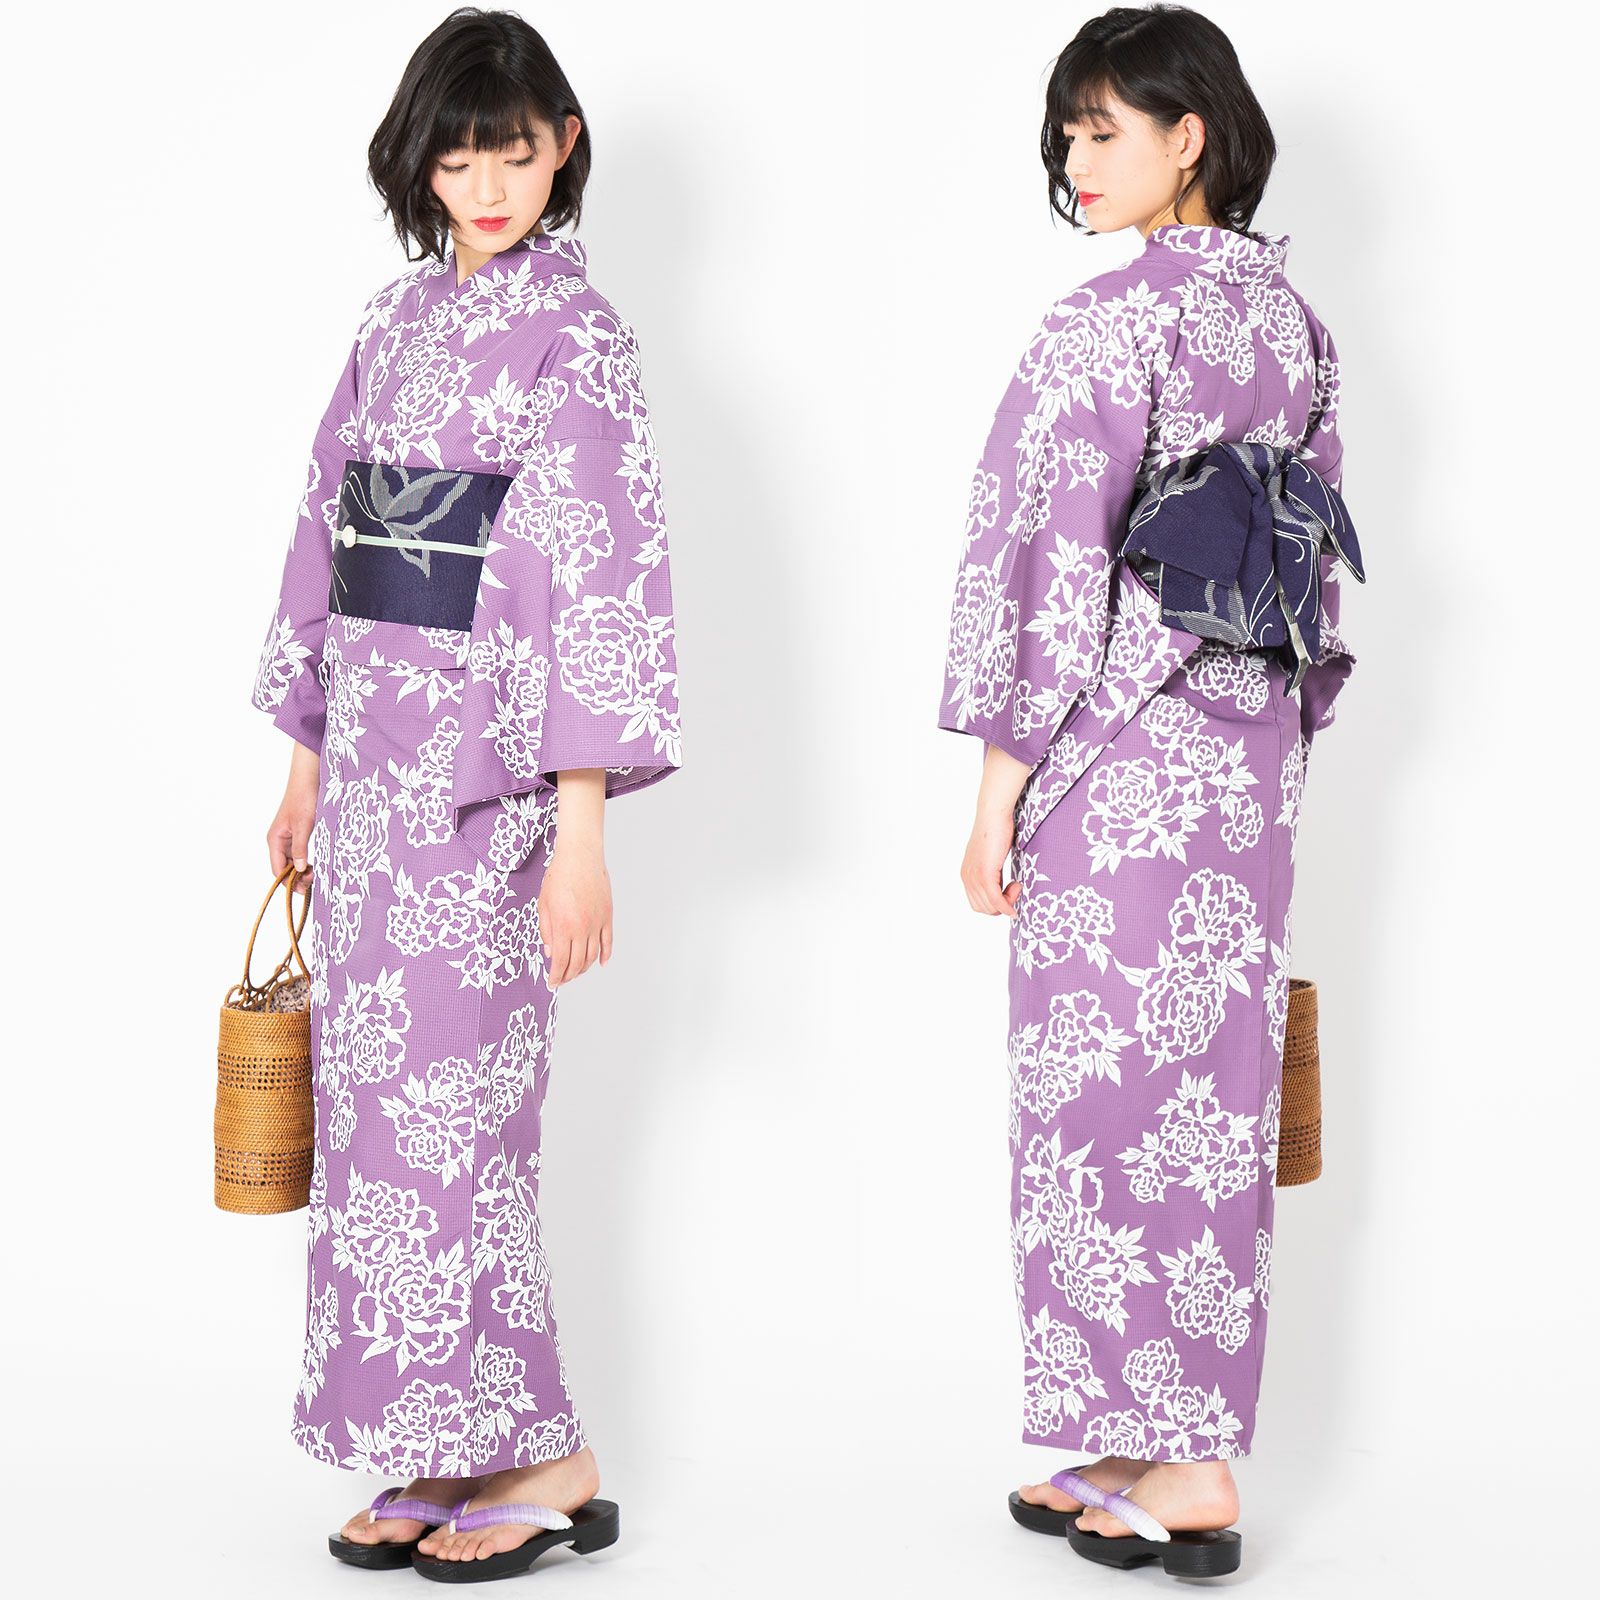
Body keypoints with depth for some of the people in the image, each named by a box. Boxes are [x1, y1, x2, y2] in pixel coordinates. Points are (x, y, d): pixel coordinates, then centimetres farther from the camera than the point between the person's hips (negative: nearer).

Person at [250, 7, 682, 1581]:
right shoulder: (399, 317, 13)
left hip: (482, 767, -7)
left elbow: (609, 580, -14)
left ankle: (543, 1460, 7)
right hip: (374, 756, 7)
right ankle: (444, 1455, 18)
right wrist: (308, 757, 17)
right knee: (376, 1099, 8)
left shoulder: (576, 334, -8)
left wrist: (584, 821, -18)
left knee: (446, 1105, -6)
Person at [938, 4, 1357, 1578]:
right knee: (1216, 1092, 12)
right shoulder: (1290, 313, 10)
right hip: (1250, 744, 8)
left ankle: (1169, 1474, 7)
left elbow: (1061, 565, -18)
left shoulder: (1110, 321, -15)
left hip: (1118, 750, -8)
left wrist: (999, 785, -13)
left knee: (1106, 1092, 1)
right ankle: (1189, 1444, 21)